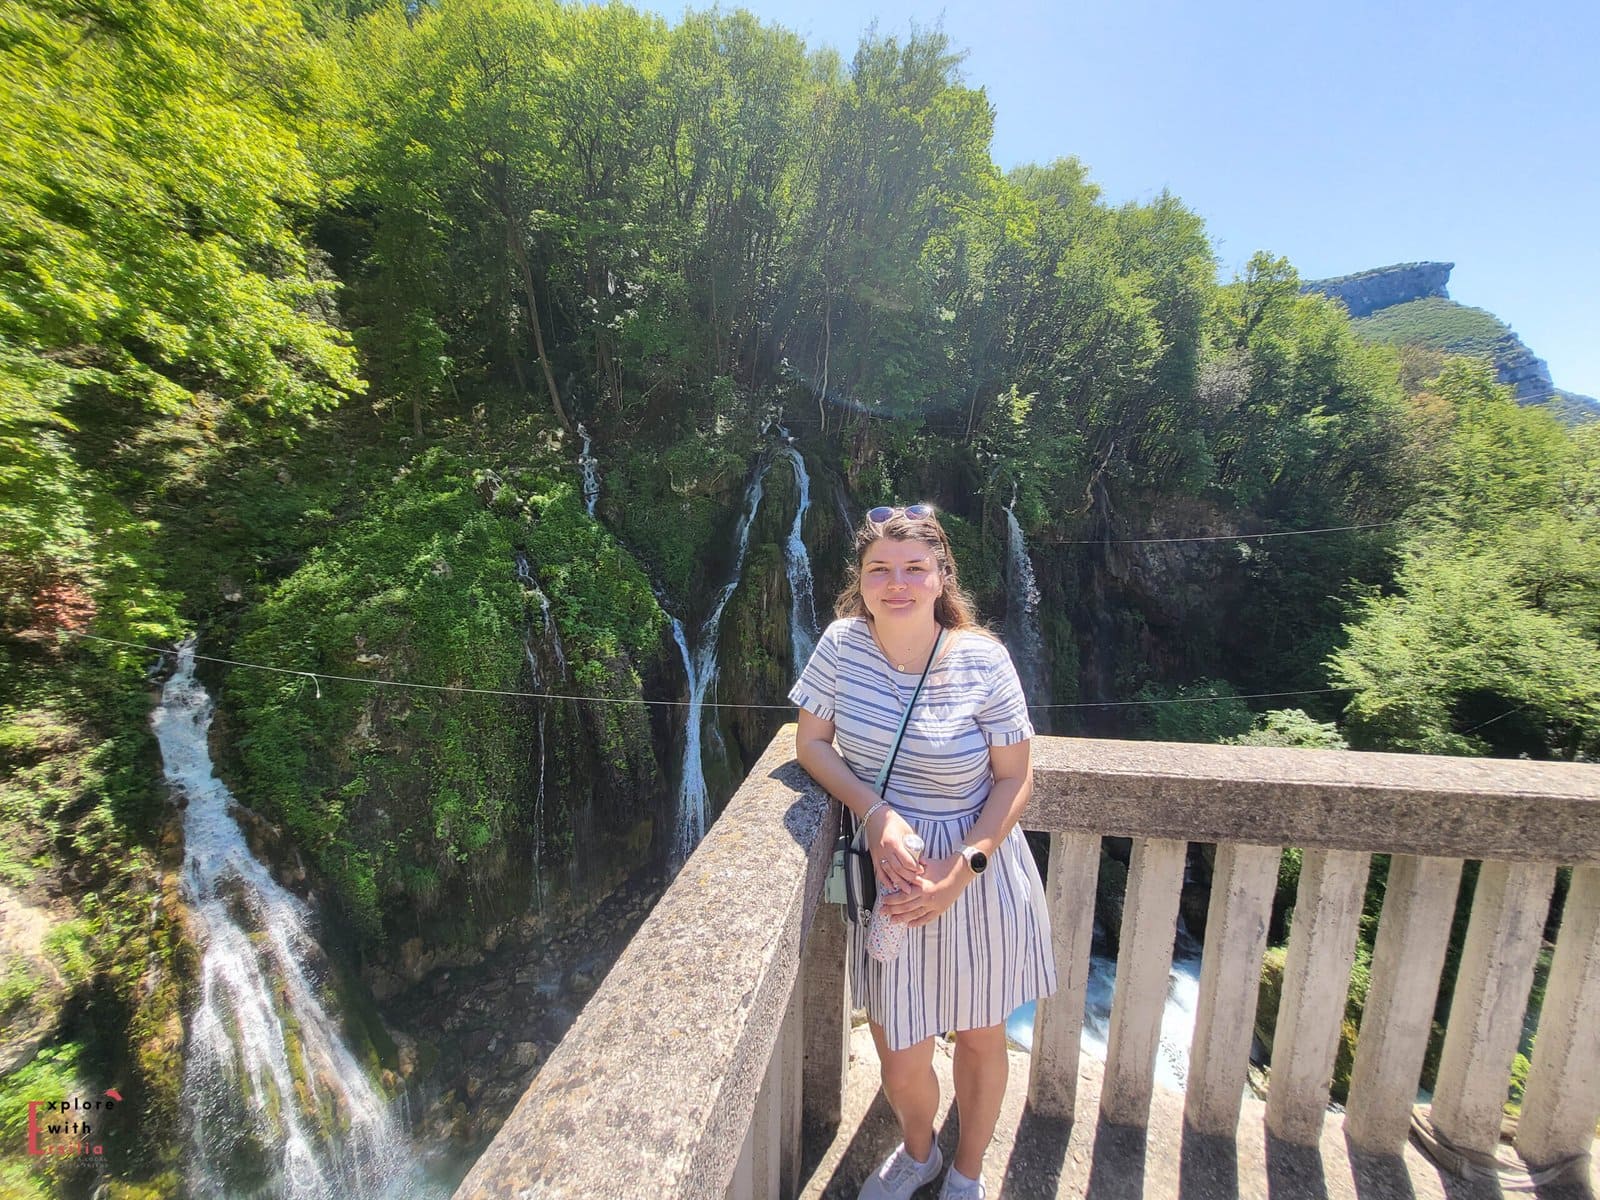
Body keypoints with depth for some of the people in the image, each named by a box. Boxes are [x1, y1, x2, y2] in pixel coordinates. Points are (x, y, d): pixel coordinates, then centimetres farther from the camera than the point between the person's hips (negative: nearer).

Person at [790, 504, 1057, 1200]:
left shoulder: (982, 661, -16)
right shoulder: (842, 644, -13)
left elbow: (1015, 778, -8)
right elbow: (811, 743, -4)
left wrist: (961, 868, -17)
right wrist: (875, 813, -18)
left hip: (980, 875, 0)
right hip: (890, 874, 1)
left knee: (980, 1039, 22)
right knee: (900, 1064, 13)